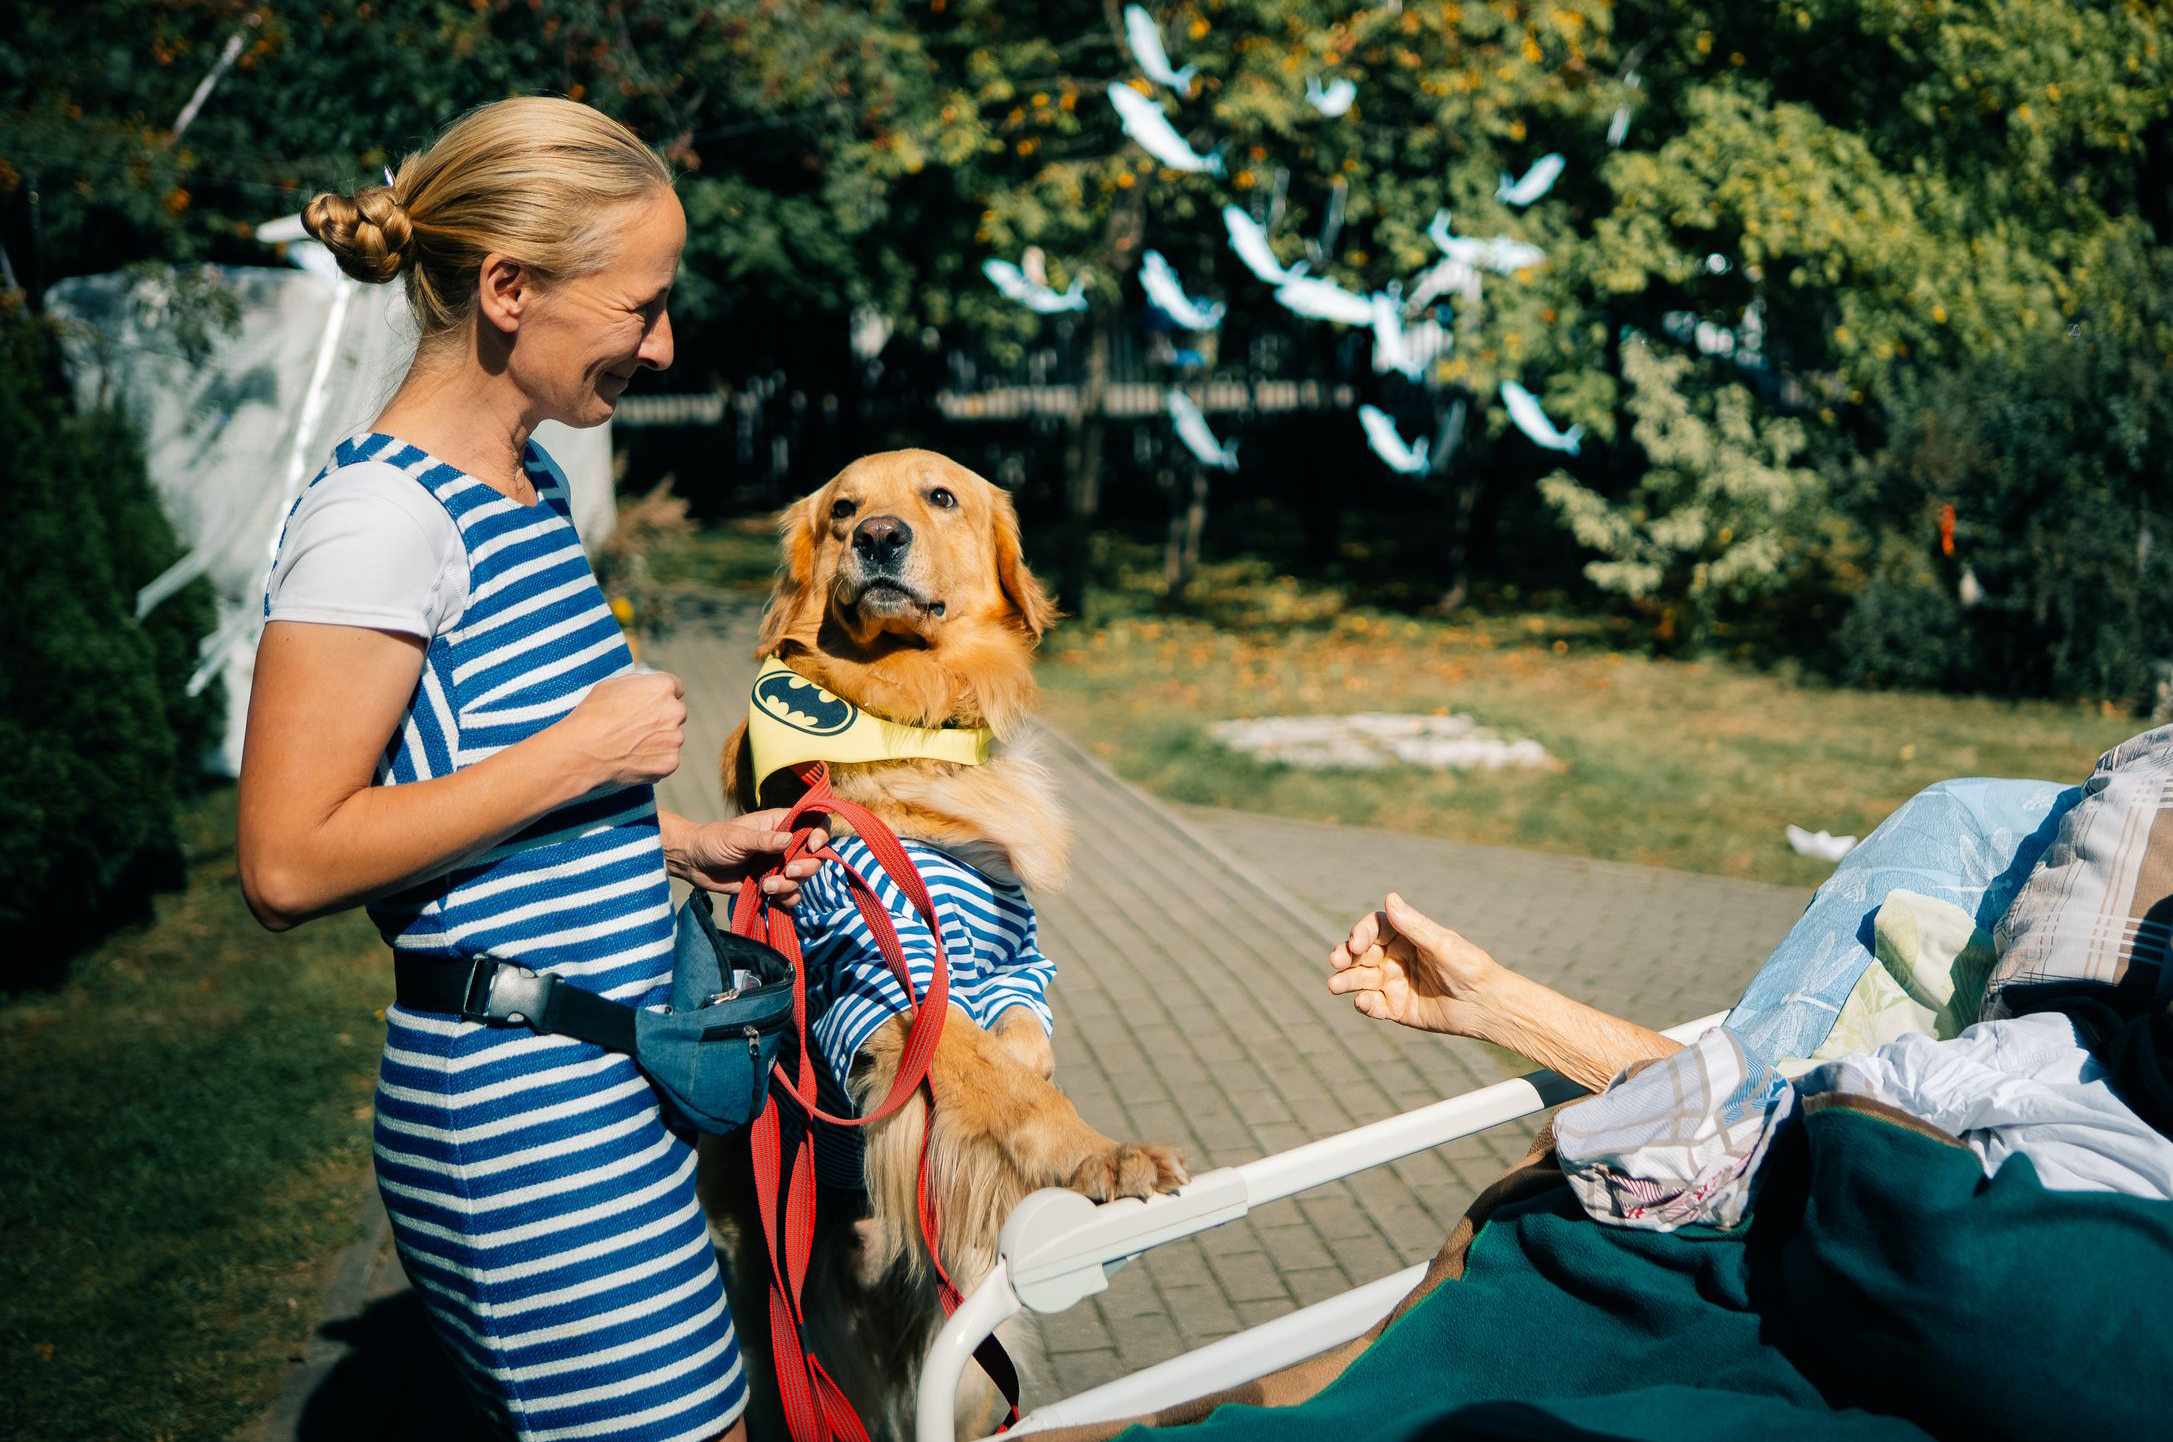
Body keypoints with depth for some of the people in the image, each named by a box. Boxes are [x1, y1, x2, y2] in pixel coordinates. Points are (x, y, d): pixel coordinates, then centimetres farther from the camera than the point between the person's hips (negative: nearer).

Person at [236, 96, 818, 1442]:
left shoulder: (524, 483, 12)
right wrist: (581, 751, -19)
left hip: (610, 1086, 9)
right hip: (525, 1114, -9)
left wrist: (684, 844, 11)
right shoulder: (386, 516, -18)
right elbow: (290, 861, -22)